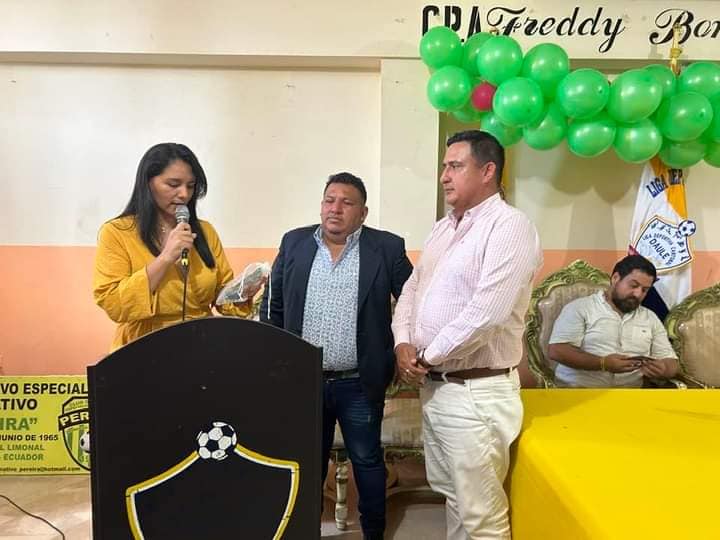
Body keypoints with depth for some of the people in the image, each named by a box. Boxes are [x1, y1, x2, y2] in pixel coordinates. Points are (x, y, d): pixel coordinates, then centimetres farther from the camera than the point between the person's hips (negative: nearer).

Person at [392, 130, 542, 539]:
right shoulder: (444, 228, 13)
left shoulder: (509, 226, -14)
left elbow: (486, 313, -24)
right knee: (453, 494, 23)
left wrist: (427, 356, -13)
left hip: (476, 391, -8)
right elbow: (412, 290, 16)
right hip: (433, 384, 8)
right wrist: (403, 344, -2)